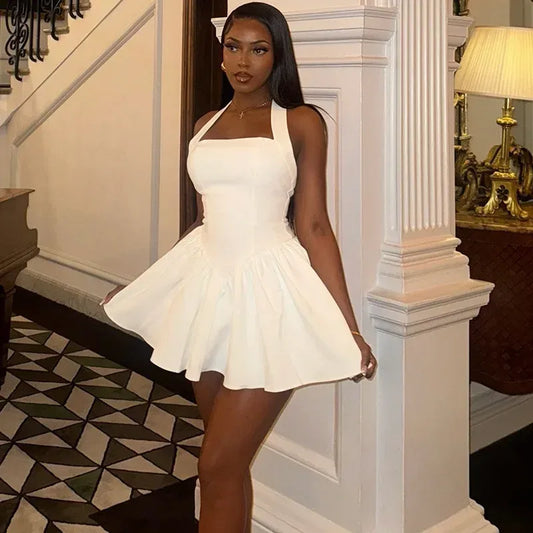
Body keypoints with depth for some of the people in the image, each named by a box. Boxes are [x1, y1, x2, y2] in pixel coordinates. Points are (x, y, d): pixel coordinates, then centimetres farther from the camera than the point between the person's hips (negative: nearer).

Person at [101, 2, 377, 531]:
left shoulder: (301, 122, 0)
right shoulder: (206, 125, 13)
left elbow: (313, 227, -2)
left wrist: (348, 326, -7)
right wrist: (137, 287, 23)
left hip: (267, 289, -5)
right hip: (209, 287, 5)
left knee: (217, 467, -6)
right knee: (228, 461, 12)